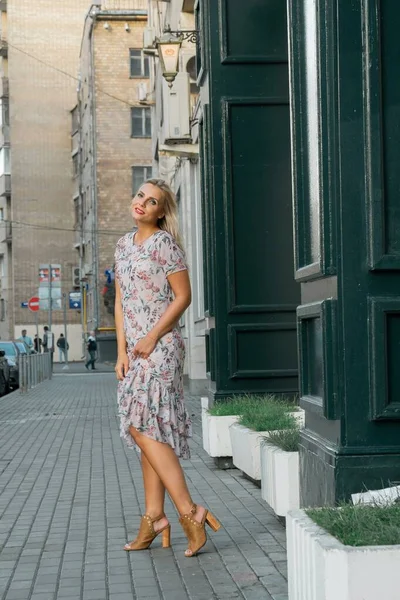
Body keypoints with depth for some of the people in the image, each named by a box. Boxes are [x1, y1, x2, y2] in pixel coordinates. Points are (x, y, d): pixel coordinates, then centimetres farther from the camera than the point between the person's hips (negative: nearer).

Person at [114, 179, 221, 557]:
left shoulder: (165, 243, -7)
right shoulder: (124, 245, 14)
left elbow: (183, 297, -10)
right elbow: (121, 302, 12)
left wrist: (152, 338, -13)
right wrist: (122, 351, 4)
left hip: (160, 345, -8)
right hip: (134, 348, 8)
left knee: (142, 426, -14)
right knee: (145, 430, 7)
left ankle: (189, 511, -11)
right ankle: (154, 517, 12)